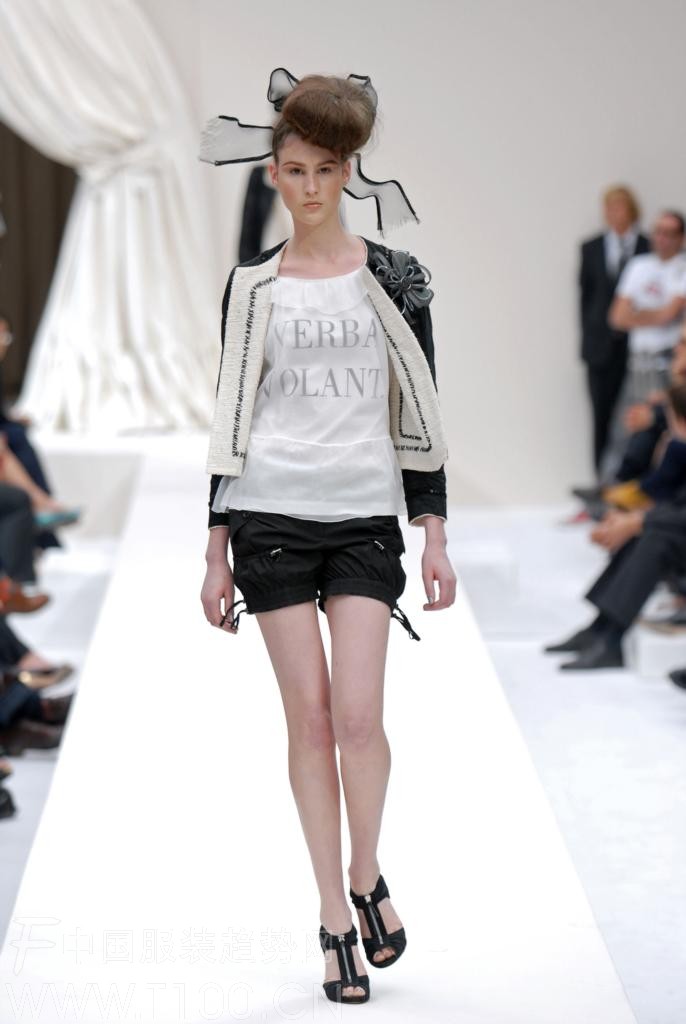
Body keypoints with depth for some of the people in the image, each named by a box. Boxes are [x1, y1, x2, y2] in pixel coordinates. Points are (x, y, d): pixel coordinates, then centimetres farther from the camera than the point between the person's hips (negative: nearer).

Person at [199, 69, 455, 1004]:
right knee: (309, 716, 0)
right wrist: (217, 549, 6)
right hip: (271, 516, 1)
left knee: (360, 715, -11)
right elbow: (230, 415, 9)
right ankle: (335, 916, 9)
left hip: (367, 516, 0)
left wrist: (434, 533, 1)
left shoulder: (394, 279, 5)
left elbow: (420, 409, 6)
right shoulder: (251, 286, 7)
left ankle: (367, 876, 14)